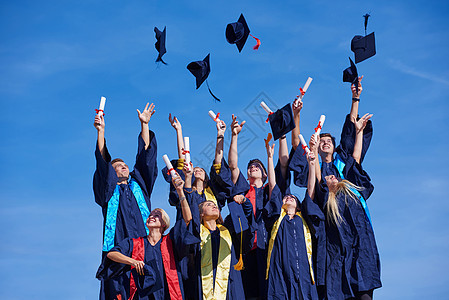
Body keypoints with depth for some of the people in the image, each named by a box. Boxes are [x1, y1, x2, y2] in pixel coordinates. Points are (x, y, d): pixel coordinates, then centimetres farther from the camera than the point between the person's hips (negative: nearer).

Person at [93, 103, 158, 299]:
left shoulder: (139, 185, 26)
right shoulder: (109, 190, 20)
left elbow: (145, 155, 23)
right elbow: (102, 162, 10)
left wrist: (144, 124, 20)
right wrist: (101, 131, 2)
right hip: (118, 242, -1)